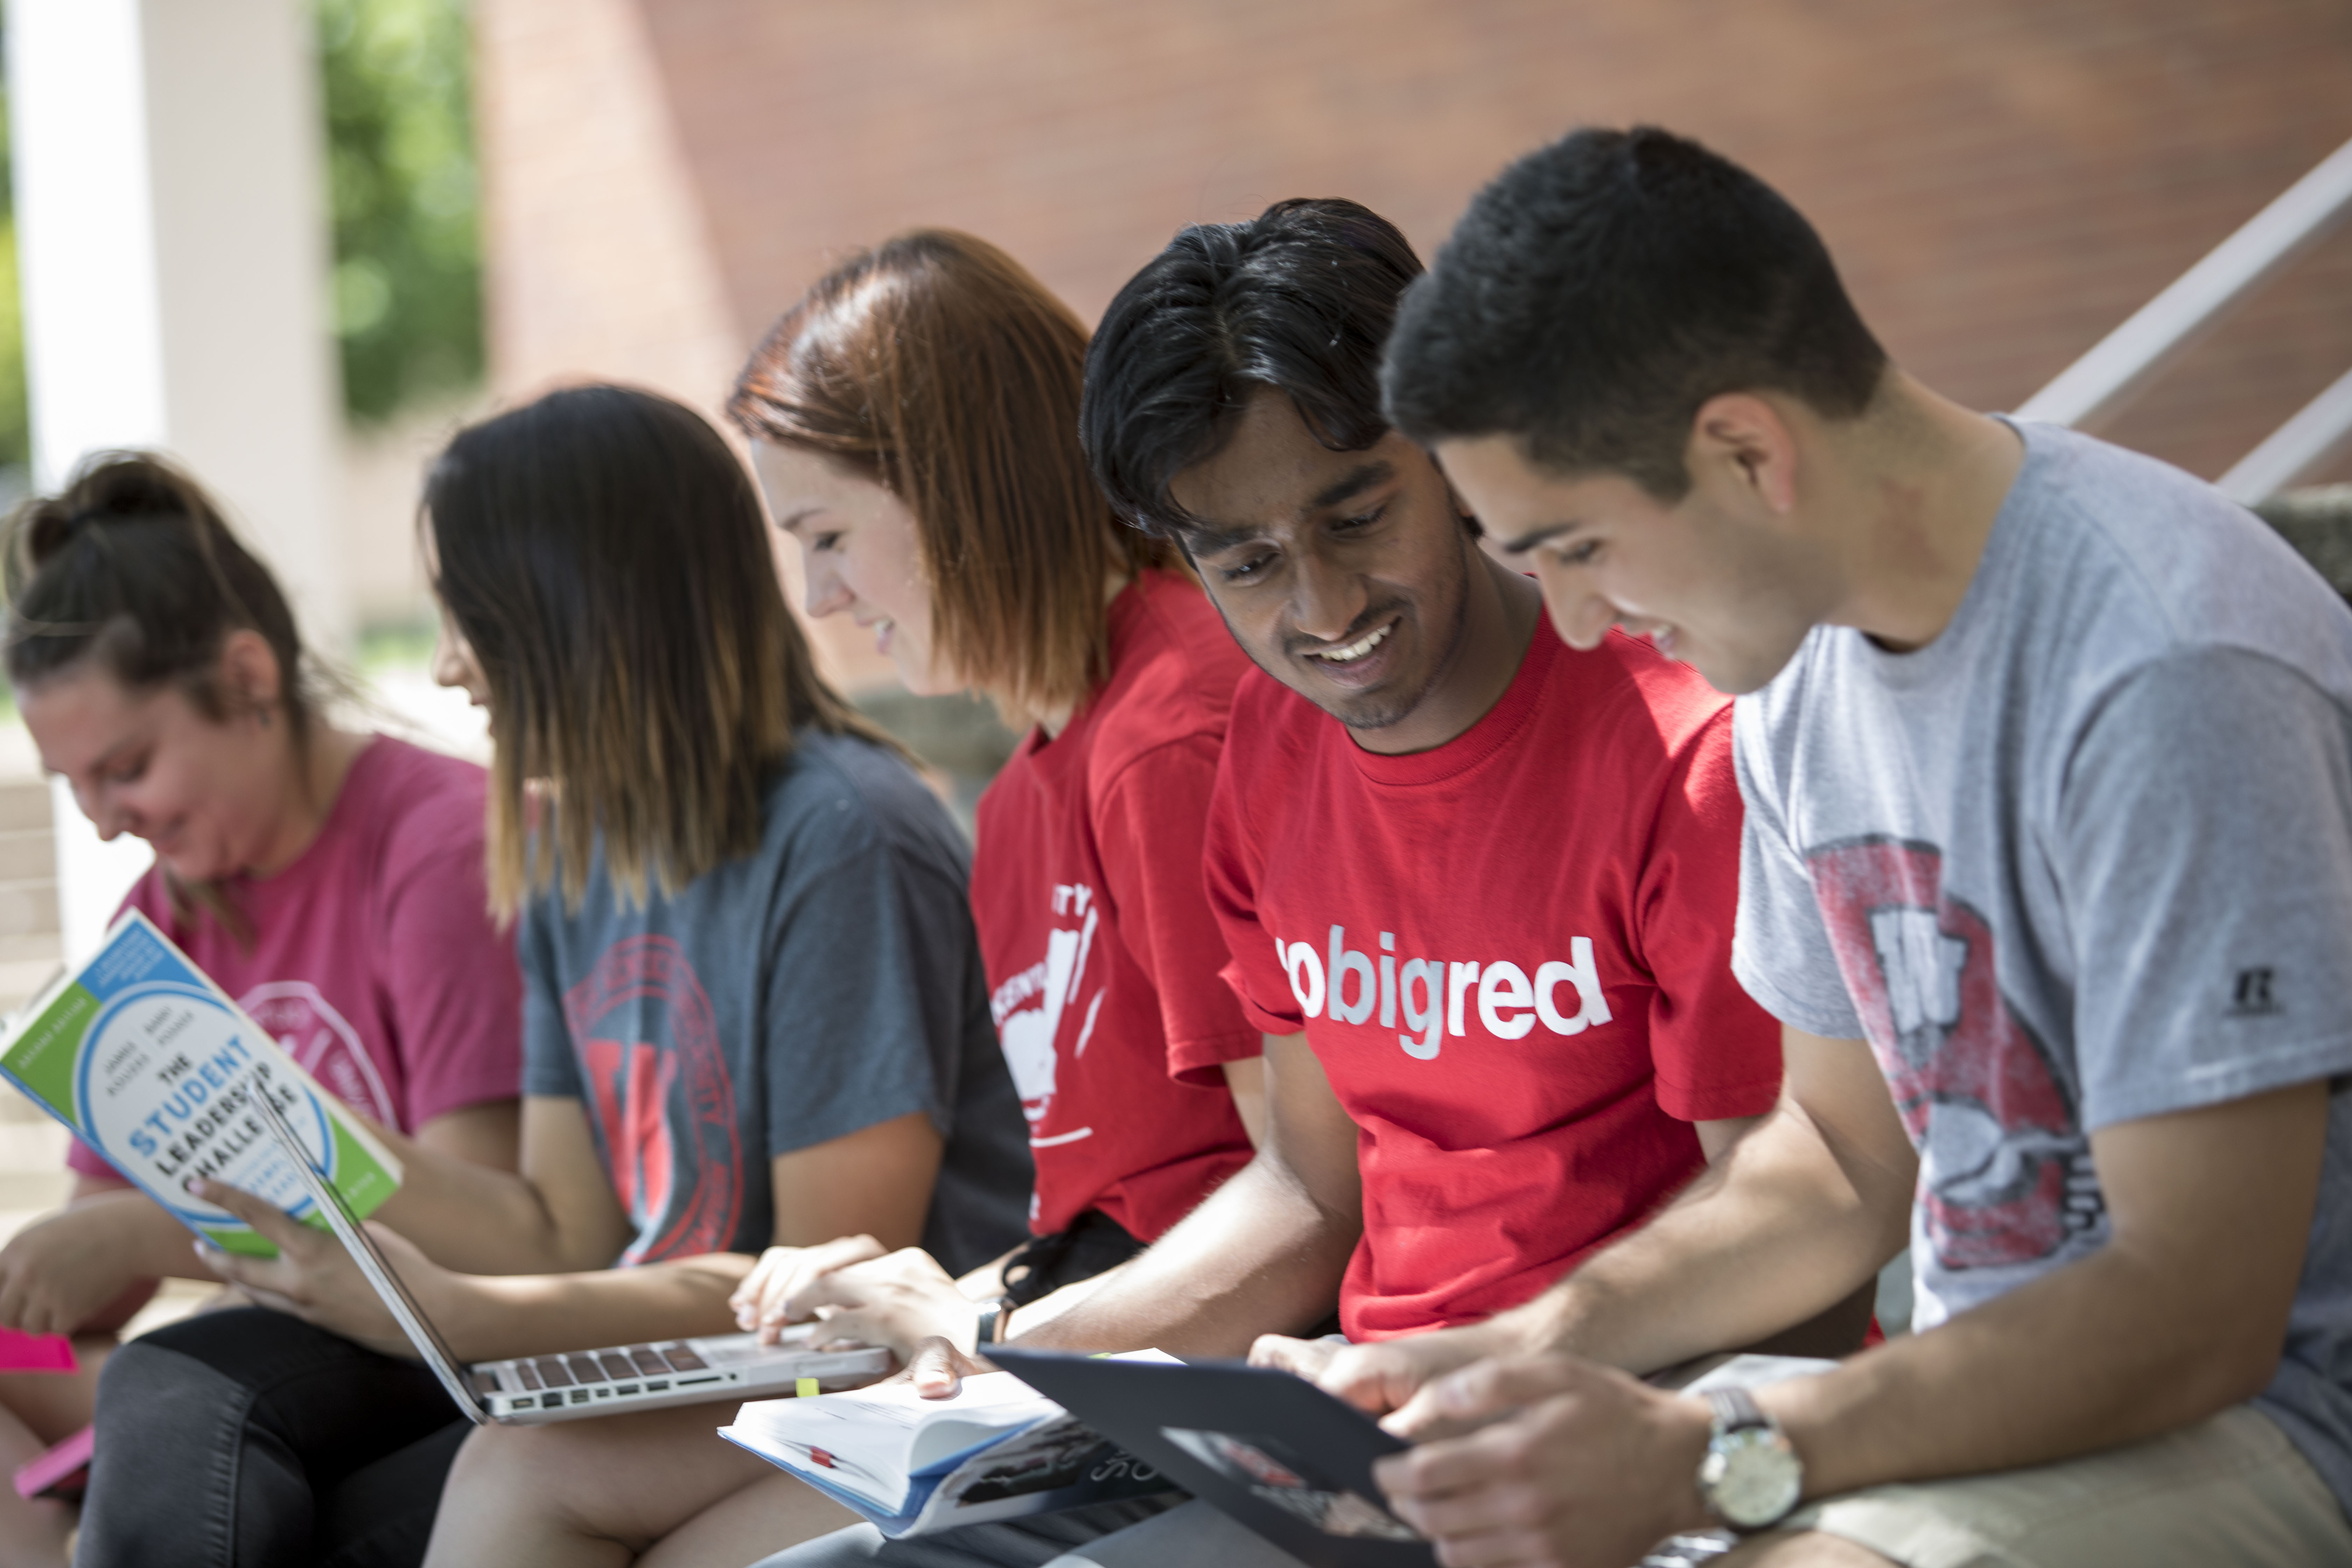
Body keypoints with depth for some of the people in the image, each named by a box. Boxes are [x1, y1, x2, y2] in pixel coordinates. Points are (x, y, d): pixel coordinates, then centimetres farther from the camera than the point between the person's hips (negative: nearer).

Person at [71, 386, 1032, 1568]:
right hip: (643, 1369, 8)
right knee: (176, 1404, -11)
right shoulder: (575, 853, 13)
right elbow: (568, 1231, 12)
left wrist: (444, 1313, -22)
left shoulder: (840, 841, -15)